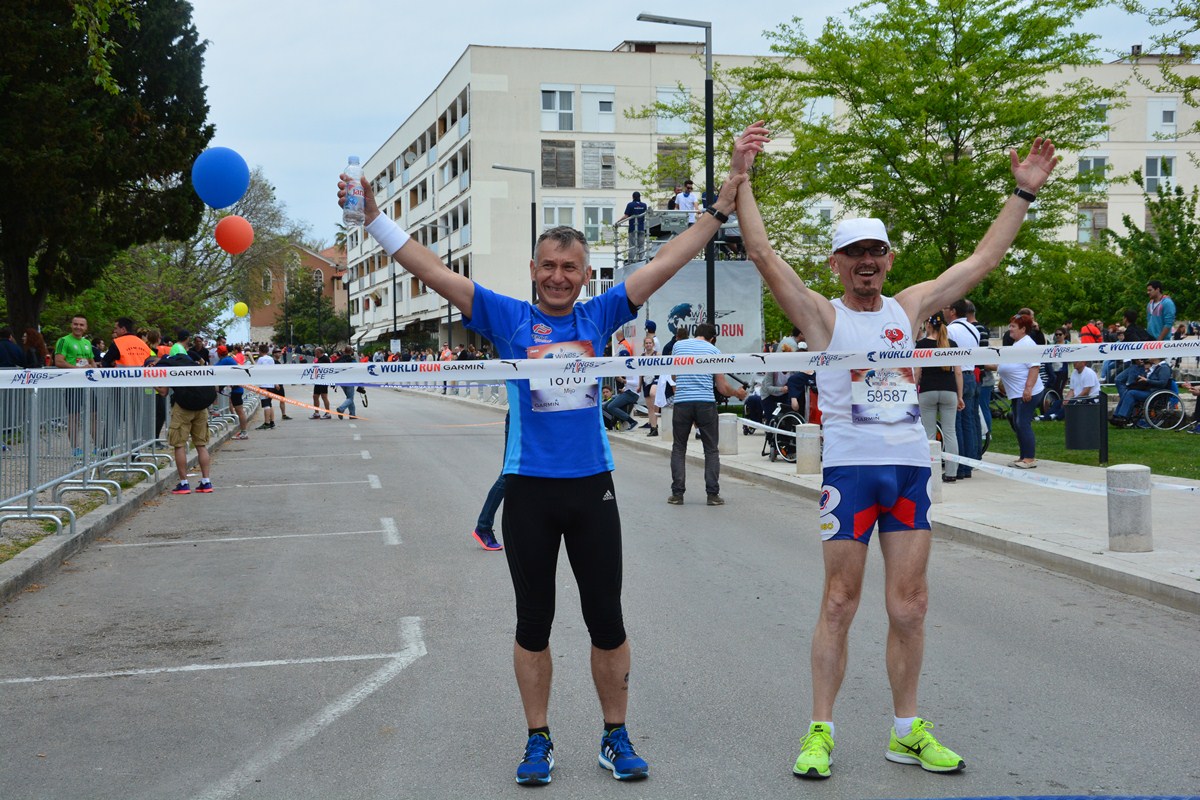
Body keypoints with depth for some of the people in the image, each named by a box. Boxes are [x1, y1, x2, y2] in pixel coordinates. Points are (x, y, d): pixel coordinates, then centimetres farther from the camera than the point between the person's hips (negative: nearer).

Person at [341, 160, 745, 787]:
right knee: (533, 623, 9)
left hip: (592, 487, 1)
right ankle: (538, 741, 22)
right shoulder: (508, 318, 1)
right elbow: (431, 271, -3)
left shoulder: (599, 317, 5)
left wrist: (719, 209, 8)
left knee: (606, 620, 8)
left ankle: (616, 738, 22)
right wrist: (374, 217, -8)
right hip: (528, 491, -1)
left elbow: (666, 263, 8)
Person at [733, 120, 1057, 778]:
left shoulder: (909, 306, 12)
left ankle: (907, 731, 17)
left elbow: (984, 259, 16)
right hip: (850, 469, -4)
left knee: (910, 606, 6)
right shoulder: (821, 315, 1)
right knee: (839, 604, 0)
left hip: (911, 466, 4)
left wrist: (1024, 193, 14)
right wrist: (741, 176, -15)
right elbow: (762, 252, -9)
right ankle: (821, 732, 9)